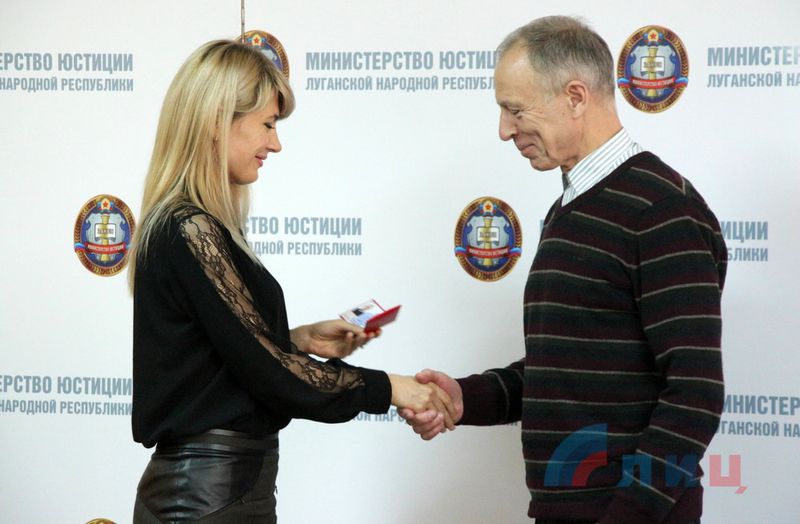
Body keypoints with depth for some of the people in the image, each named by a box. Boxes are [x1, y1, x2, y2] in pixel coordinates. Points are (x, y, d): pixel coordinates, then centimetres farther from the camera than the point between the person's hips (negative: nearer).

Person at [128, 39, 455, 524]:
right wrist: (387, 389, -9)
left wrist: (302, 340, 7)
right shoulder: (190, 232, -17)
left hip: (228, 481, 9)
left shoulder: (190, 225, 12)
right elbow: (266, 369, -17)